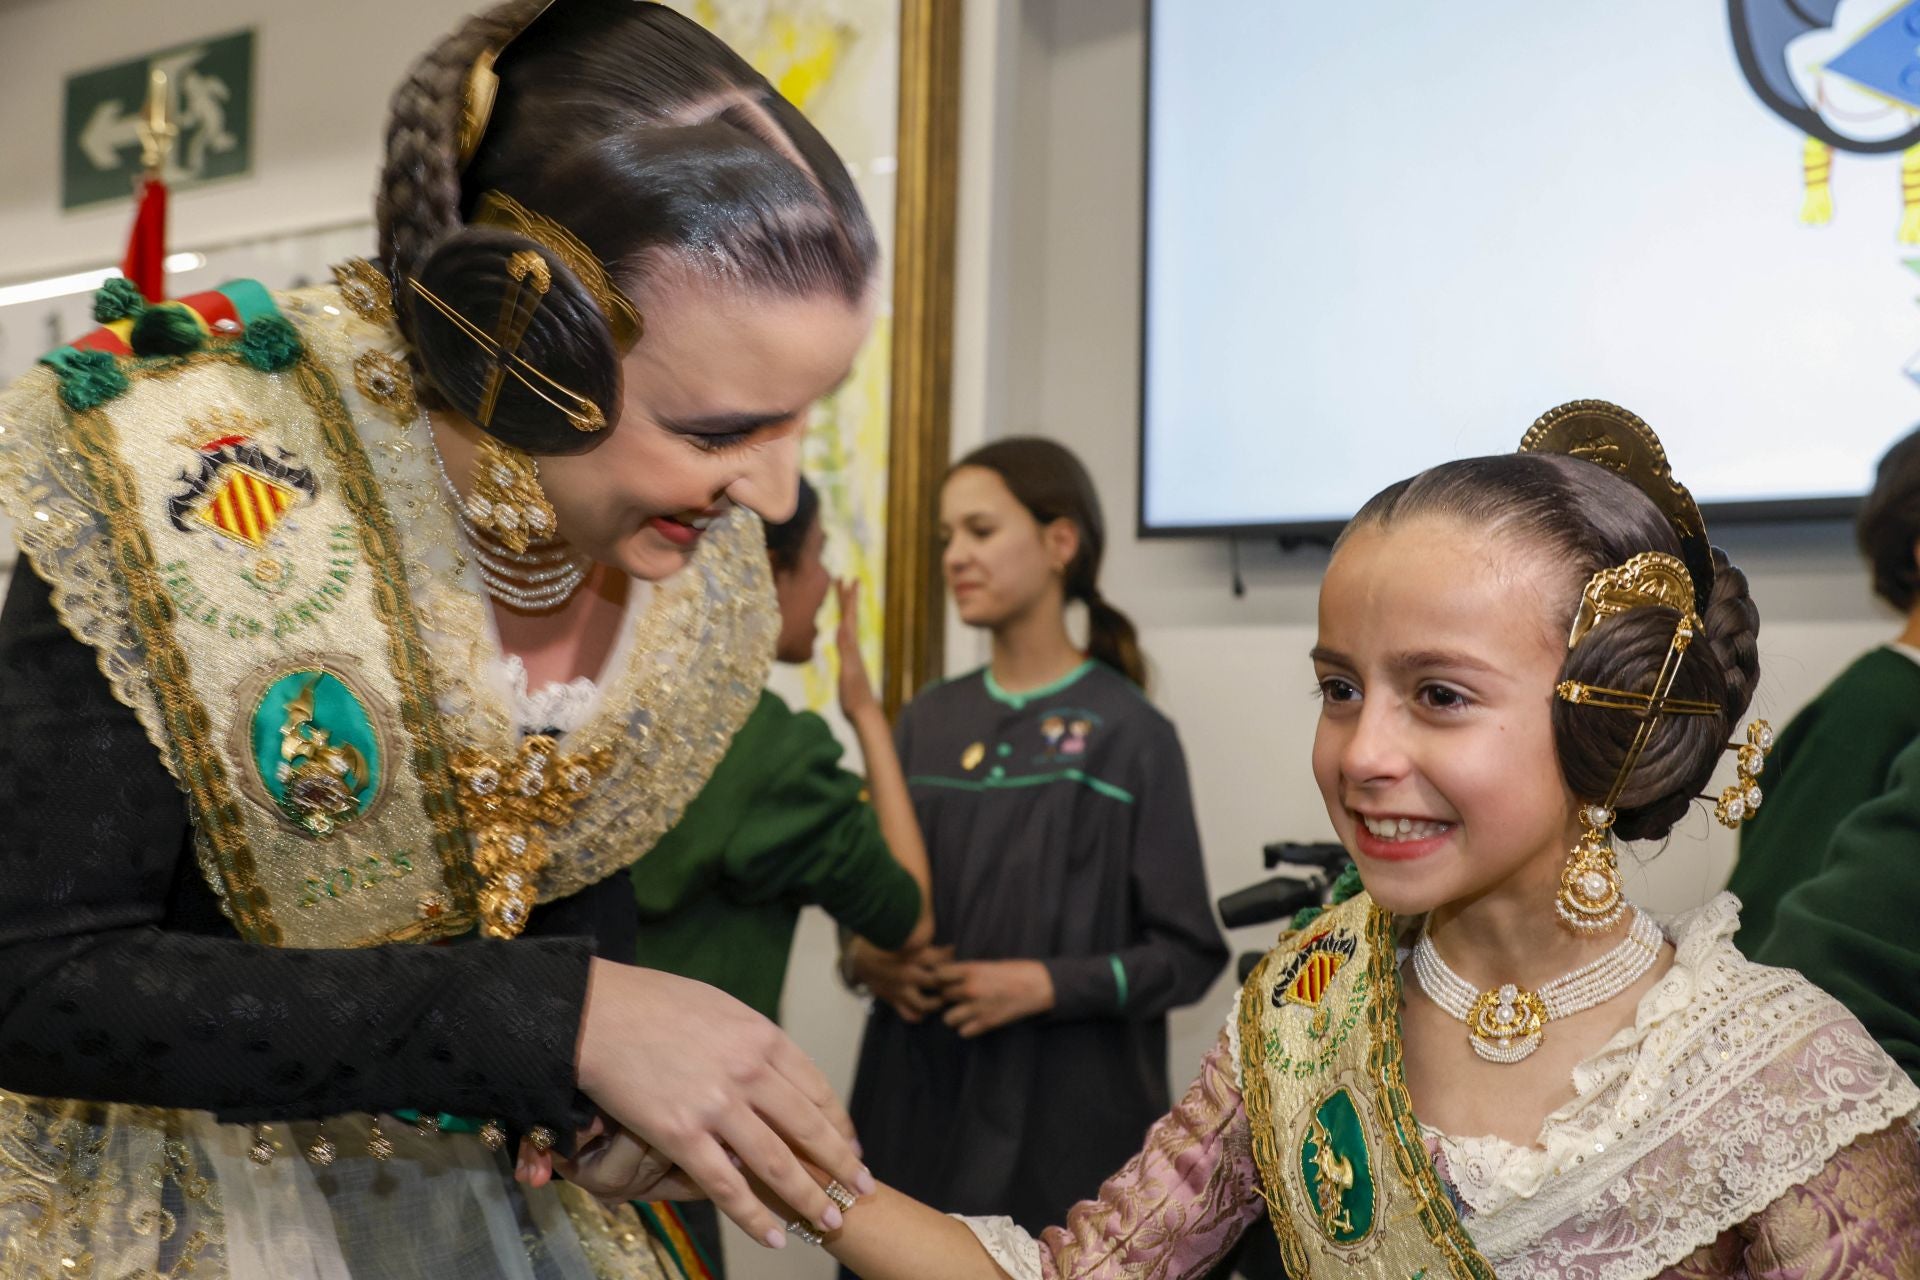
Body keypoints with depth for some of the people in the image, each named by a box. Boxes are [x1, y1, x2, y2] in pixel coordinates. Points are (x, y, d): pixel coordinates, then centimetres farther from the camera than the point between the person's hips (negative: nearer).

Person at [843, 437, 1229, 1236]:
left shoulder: (1125, 732, -6)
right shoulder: (928, 722, 9)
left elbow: (1188, 953, -5)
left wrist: (1049, 985, -17)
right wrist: (865, 956, -3)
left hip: (1064, 1120, -4)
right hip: (918, 1108, 4)